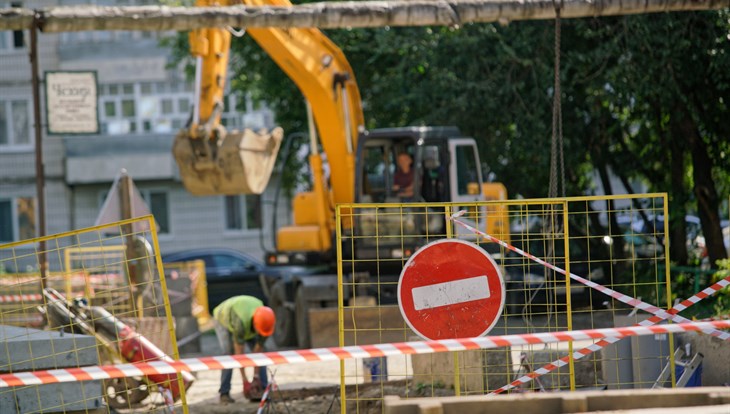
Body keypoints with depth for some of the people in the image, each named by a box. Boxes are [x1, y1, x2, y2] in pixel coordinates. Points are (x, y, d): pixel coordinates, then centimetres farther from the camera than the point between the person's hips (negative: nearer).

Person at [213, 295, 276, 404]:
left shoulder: (264, 323, -33)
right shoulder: (241, 323, -48)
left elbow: (258, 350, -24)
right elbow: (239, 354, -43)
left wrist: (256, 378, -25)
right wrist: (245, 382, -44)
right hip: (223, 319, -4)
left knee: (259, 351, -11)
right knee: (229, 353, -23)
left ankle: (263, 389, -8)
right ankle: (224, 393, -20)